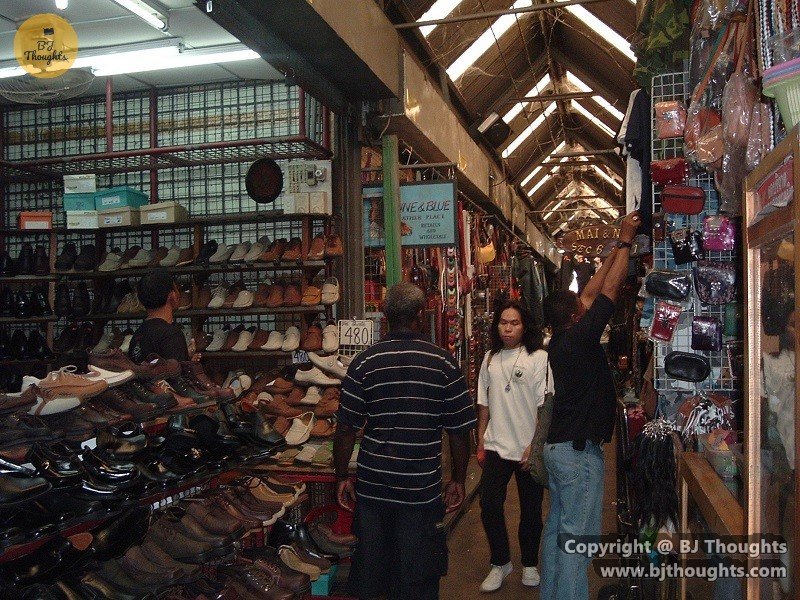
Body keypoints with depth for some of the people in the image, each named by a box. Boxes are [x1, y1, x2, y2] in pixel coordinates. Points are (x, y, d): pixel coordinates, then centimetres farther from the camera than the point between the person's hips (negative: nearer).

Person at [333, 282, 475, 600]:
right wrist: (458, 479, 8)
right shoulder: (444, 363, -7)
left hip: (372, 486, 2)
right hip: (423, 489, -1)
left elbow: (345, 429, -5)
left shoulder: (364, 362, -5)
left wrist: (341, 477, 7)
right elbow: (459, 431, -4)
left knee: (369, 573, 18)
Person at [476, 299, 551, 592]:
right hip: (496, 446, 3)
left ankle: (529, 564, 30)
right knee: (489, 505, 0)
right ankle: (500, 563, 20)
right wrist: (481, 443, 11)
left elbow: (546, 407, -9)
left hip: (529, 449, -3)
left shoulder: (539, 358, -6)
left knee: (530, 510, 9)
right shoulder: (490, 358, 8)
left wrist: (535, 446, -14)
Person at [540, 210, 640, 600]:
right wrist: (625, 242, -3)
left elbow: (593, 290, 14)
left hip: (557, 446, 10)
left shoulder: (560, 341, 6)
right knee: (577, 537, -4)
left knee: (558, 526, 15)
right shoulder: (580, 338, -18)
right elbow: (610, 288, -13)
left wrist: (619, 247, 17)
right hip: (580, 450, -9)